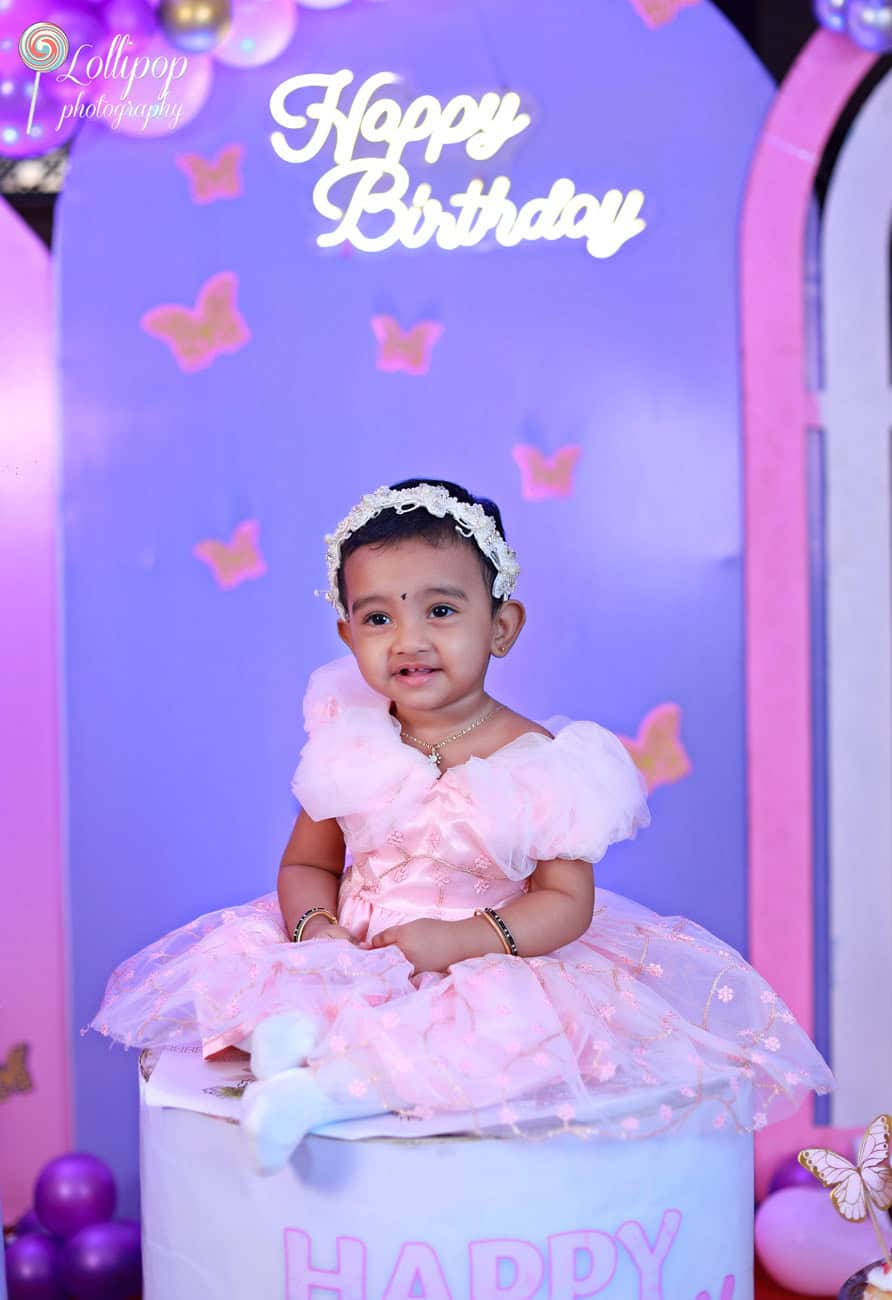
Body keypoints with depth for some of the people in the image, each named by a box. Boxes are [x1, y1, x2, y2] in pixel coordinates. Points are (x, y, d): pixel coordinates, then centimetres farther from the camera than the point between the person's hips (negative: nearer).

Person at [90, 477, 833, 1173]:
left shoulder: (538, 764, -12)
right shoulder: (349, 745, -1)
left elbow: (568, 900, -11)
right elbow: (306, 864, 8)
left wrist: (464, 939, -25)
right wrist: (316, 926, -14)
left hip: (490, 970, -3)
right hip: (353, 964, 4)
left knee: (516, 1027, -34)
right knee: (237, 957, -12)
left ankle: (327, 1090, -35)